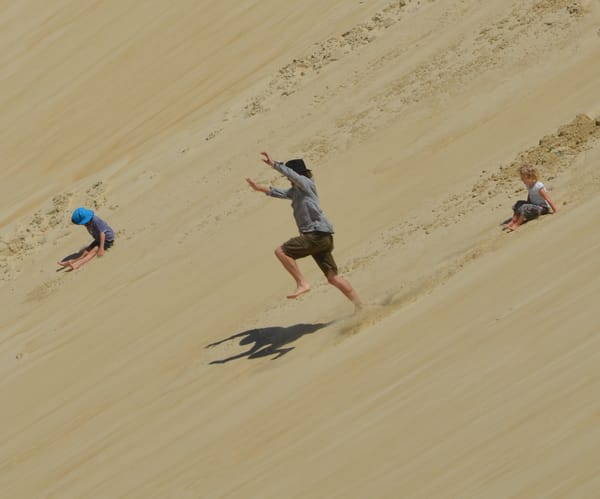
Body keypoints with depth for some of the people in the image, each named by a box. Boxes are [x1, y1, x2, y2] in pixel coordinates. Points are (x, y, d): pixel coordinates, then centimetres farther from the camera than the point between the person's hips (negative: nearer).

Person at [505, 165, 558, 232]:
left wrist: (555, 210, -19)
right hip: (533, 204, 9)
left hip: (543, 207, -9)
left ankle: (517, 224, -22)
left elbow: (548, 199, -22)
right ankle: (513, 221, -16)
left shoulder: (539, 187, -25)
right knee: (519, 203, -7)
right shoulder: (528, 185, -1)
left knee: (525, 208, -29)